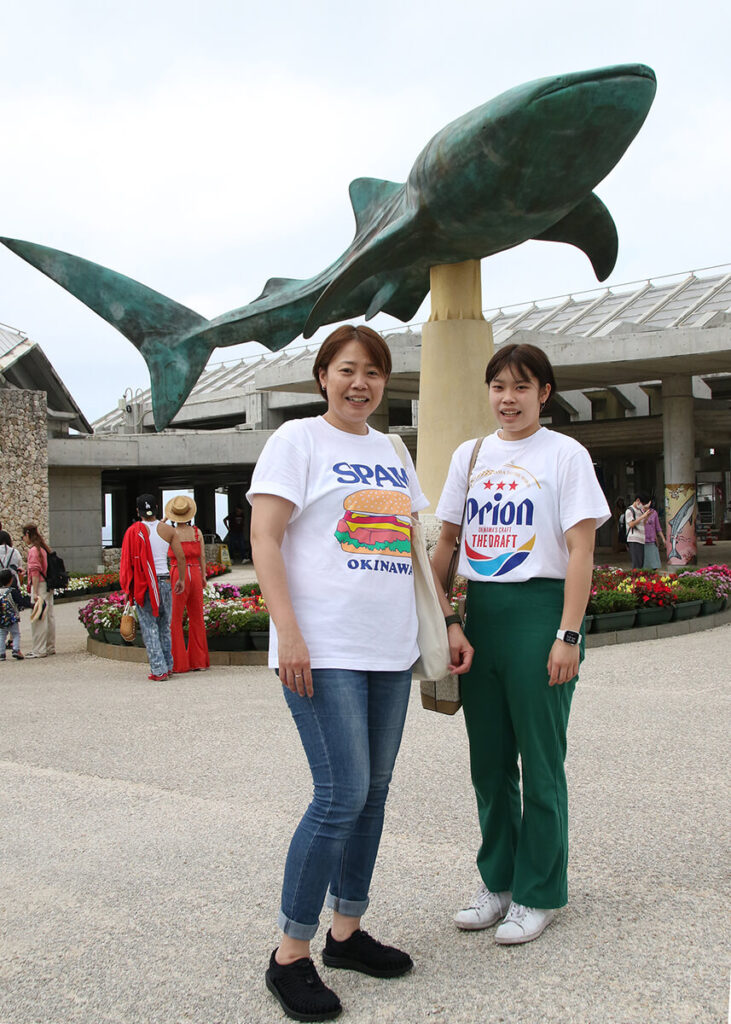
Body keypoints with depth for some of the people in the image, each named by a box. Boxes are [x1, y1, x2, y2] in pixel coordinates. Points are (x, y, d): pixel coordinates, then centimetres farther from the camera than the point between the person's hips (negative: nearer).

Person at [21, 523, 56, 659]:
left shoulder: (33, 550, -13)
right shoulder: (44, 548, 13)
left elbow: (35, 572, -17)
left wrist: (35, 592, -17)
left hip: (39, 586, -9)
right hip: (49, 587, 9)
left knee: (38, 618, -5)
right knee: (49, 616, 12)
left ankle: (39, 650, -3)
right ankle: (50, 647, 19)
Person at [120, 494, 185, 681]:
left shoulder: (134, 531, -4)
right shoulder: (167, 529, 2)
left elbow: (127, 561, -6)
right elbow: (181, 557, 2)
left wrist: (128, 589, 2)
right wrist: (181, 580, 15)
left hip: (143, 583, -2)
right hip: (164, 581, 3)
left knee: (149, 628, 2)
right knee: (164, 626, 15)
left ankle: (159, 670, -1)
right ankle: (168, 666, 20)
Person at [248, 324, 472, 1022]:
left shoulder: (391, 451, 18)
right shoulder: (298, 440, -1)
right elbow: (264, 539, -9)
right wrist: (288, 634, -18)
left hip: (390, 650, 7)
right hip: (324, 651, -7)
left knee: (372, 793, 11)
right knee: (342, 796, -10)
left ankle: (346, 932, 26)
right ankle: (290, 956, 4)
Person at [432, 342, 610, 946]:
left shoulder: (565, 455, -2)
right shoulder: (469, 455, 12)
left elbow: (580, 551, -7)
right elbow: (447, 540, 16)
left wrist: (568, 635, -14)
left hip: (538, 607, -5)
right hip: (478, 609, 5)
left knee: (540, 762, 2)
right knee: (488, 760, 12)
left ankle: (539, 895, 18)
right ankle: (498, 883, 28)